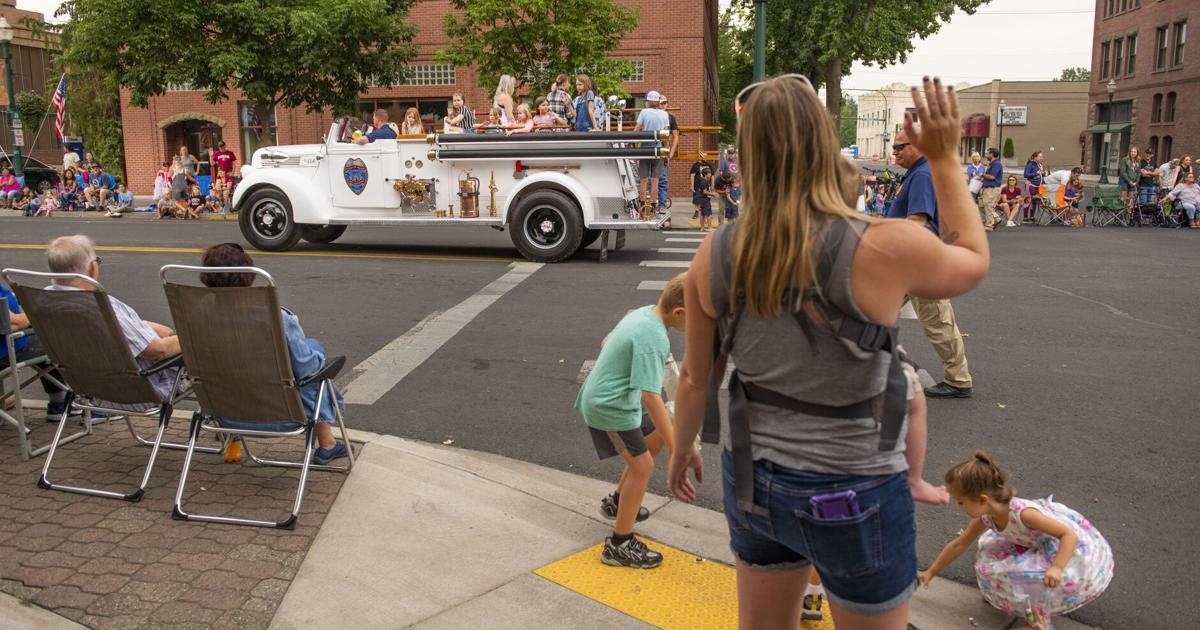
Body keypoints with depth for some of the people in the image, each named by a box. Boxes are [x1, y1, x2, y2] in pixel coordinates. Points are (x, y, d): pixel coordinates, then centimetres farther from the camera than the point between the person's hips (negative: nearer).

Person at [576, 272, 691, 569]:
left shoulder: (643, 312, 2)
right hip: (610, 408, -10)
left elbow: (607, 341, 20)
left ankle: (617, 501, 33)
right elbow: (651, 396, -32)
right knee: (642, 465, -3)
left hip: (600, 397, 10)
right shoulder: (653, 339, -27)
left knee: (655, 435, 21)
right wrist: (676, 446, -30)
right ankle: (620, 545, 6)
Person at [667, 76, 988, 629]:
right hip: (853, 497, -4)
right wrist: (945, 159, 7)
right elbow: (974, 261, 1)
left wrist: (680, 450, 18)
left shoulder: (715, 255, -11)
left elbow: (695, 378, 1)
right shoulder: (885, 249, -22)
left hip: (753, 483, 4)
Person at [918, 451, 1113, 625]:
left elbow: (1069, 535, -30)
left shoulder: (1022, 512, -34)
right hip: (1047, 547, 8)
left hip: (1077, 552, -8)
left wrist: (1056, 569, -44)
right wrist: (931, 572, 11)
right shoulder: (986, 516, -10)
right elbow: (959, 545, 3)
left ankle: (1040, 620, -4)